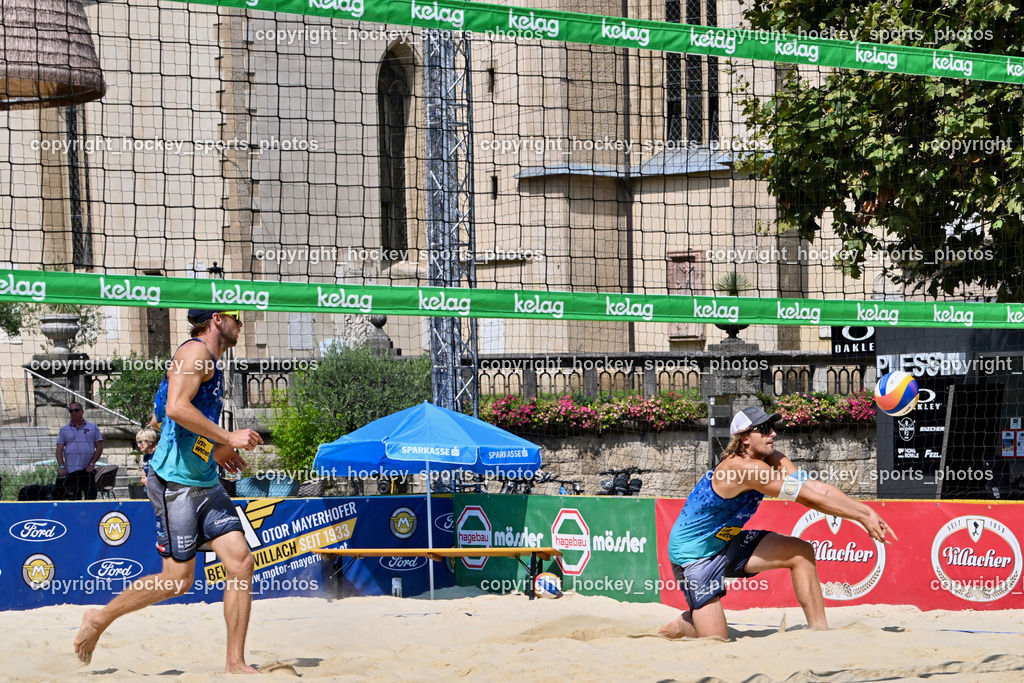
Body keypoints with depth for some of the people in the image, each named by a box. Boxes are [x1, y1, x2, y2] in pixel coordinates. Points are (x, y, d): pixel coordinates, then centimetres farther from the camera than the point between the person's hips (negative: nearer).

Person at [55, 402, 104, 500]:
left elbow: (99, 448, 6)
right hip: (70, 471, 1)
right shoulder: (64, 430, 11)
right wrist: (61, 467, -8)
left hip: (87, 470, -1)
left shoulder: (93, 428, 9)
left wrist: (92, 464, -5)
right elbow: (59, 450, 5)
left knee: (91, 498, -9)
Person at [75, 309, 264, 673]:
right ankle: (100, 619, 17)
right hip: (176, 482, -9)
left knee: (241, 562, -2)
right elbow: (176, 408, -25)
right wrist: (228, 438, -20)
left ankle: (235, 663, 1)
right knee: (177, 580, -3)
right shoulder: (195, 351, -11)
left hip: (205, 483, 9)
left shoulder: (210, 362, 19)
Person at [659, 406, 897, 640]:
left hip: (725, 542, 9)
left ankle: (820, 631, -1)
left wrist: (867, 511, -17)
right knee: (716, 640, -12)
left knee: (801, 553, -6)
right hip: (693, 553, -9)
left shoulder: (772, 460, -4)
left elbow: (817, 487, -8)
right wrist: (861, 517, -25)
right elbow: (809, 499, -29)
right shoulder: (745, 468, -31)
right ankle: (680, 626, 20)